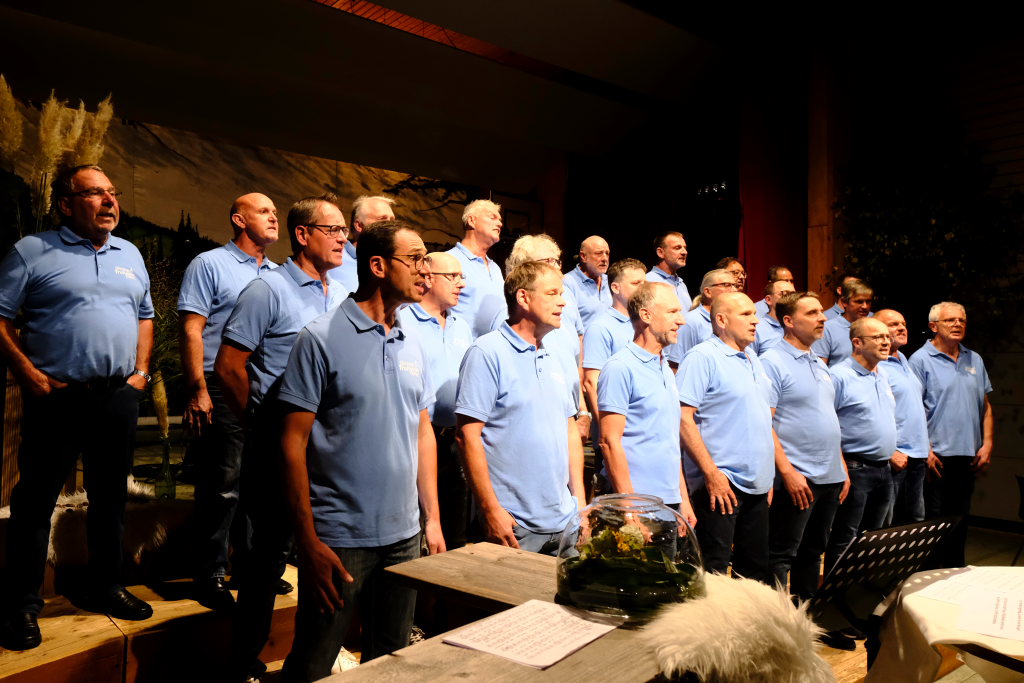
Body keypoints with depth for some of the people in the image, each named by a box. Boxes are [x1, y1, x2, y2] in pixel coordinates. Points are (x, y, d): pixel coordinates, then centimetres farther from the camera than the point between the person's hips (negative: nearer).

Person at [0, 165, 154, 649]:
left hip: (119, 396, 5)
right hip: (57, 397, -5)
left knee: (110, 497, 13)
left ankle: (105, 588, 28)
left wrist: (141, 370, 9)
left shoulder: (130, 255, 14)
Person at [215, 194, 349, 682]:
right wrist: (261, 425, -2)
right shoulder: (269, 290, -8)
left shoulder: (343, 296, 12)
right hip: (279, 440, -6)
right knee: (272, 549, 3)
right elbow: (228, 366, -10)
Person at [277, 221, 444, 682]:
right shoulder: (321, 340, -10)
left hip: (405, 538, 6)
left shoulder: (412, 349, 9)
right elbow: (293, 442, -12)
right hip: (339, 541, -5)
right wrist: (309, 542, -14)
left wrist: (433, 519, 11)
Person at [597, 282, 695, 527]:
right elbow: (610, 441, -16)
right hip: (638, 505, -8)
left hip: (671, 501, 8)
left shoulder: (666, 369, 14)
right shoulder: (620, 368, -12)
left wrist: (683, 498, 15)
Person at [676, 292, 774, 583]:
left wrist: (768, 476, 18)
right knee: (714, 570, -2)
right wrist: (711, 473, -22)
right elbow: (683, 418, -19)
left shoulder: (752, 360, 16)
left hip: (757, 485, 9)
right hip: (721, 483, -8)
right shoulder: (702, 357, -11)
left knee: (756, 570, 16)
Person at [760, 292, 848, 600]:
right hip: (797, 479, -8)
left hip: (830, 477, 9)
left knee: (813, 552, 17)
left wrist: (842, 468, 15)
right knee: (782, 555, -1)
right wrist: (787, 472, -22)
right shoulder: (772, 362, -11)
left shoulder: (820, 365, 16)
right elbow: (764, 423, -18)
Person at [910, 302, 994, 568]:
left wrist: (987, 445, 5)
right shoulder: (921, 359, -6)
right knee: (932, 520, 1)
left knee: (960, 519, 14)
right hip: (936, 456, -6)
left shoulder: (975, 360, 13)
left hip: (968, 456, 6)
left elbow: (985, 406, 15)